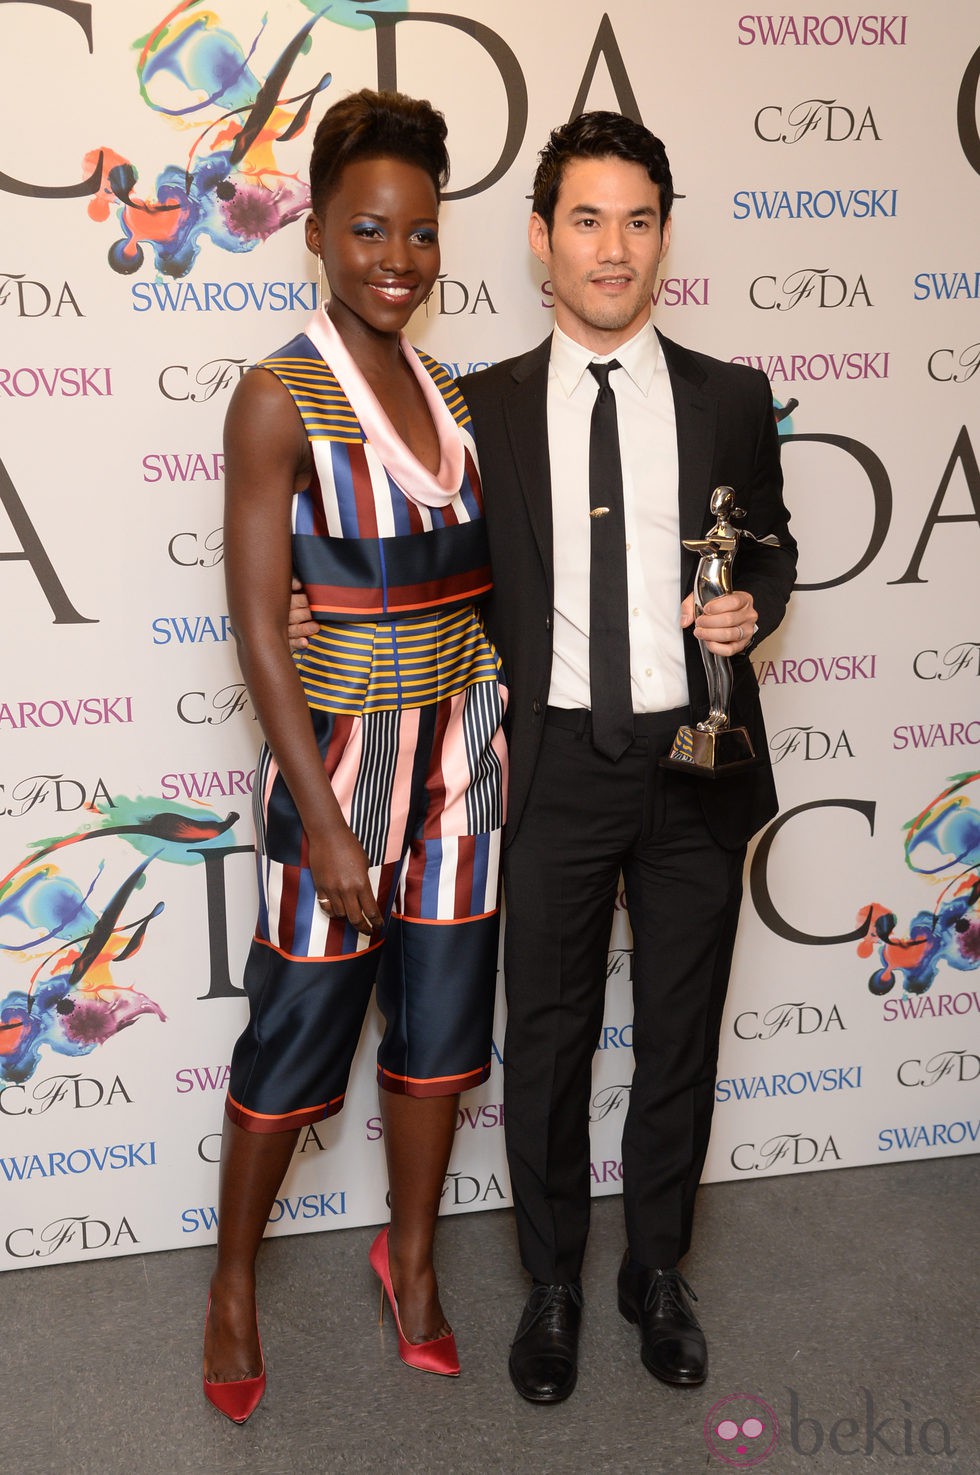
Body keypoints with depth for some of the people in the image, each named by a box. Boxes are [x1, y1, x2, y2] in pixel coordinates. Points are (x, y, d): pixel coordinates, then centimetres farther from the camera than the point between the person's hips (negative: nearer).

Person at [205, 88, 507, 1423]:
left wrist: (499, 746, 10)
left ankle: (411, 1257, 38)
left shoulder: (447, 392, 7)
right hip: (342, 760, -6)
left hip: (460, 758, 6)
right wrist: (324, 820, -18)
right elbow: (258, 623, -15)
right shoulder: (280, 399, -12)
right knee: (298, 1039, 8)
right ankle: (233, 1287, 32)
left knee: (441, 1024, 16)